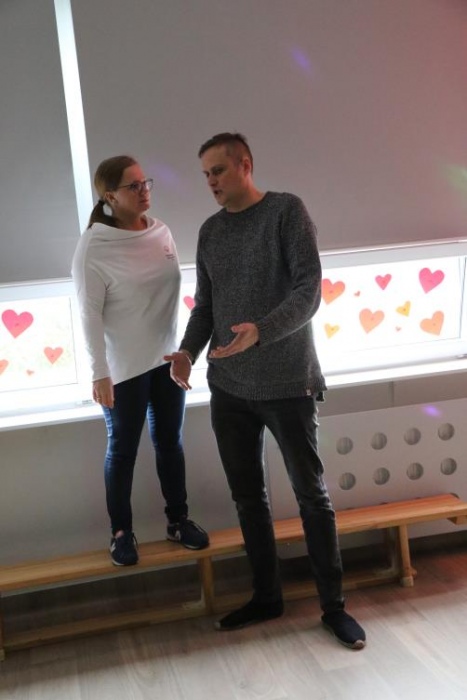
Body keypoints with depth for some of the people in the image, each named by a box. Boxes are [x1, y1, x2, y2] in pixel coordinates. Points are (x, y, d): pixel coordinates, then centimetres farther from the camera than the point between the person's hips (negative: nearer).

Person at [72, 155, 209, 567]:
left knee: (170, 442, 15)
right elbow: (89, 314, -14)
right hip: (124, 367, -5)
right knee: (123, 449, 8)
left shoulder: (161, 231, 2)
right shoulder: (94, 246, -14)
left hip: (168, 358, 5)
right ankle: (121, 532, 24)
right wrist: (99, 373, -16)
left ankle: (178, 520, 30)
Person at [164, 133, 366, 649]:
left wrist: (260, 331, -29)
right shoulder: (209, 231, 11)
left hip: (286, 383, -5)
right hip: (228, 388, 5)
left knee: (312, 495, 5)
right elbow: (204, 305, 14)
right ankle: (266, 596, 28)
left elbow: (309, 289, -13)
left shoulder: (286, 211, -4)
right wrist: (188, 350, -4)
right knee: (247, 497, 12)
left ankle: (333, 605, 19)